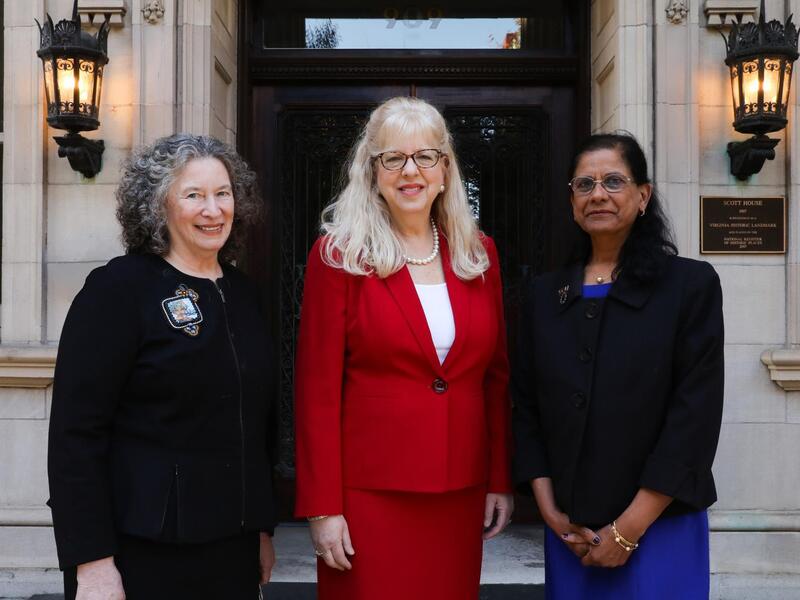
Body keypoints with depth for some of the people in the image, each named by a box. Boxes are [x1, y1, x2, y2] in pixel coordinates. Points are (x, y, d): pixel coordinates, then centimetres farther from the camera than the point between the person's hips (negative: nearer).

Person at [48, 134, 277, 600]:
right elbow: (76, 431, -15)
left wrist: (263, 528, 15)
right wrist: (91, 561, -18)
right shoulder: (117, 288, -10)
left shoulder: (242, 293, 9)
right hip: (140, 554, -6)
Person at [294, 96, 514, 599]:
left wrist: (502, 480, 7)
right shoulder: (339, 255, -6)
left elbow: (496, 376, 10)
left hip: (462, 492, 4)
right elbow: (317, 389, -7)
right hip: (369, 490, -4)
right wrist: (323, 507, -10)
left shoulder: (479, 253, 7)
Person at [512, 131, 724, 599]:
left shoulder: (691, 284, -6)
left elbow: (696, 413, -11)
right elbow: (527, 407, 7)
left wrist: (630, 527, -13)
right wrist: (550, 510, -4)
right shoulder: (545, 295, 6)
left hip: (660, 527, -3)